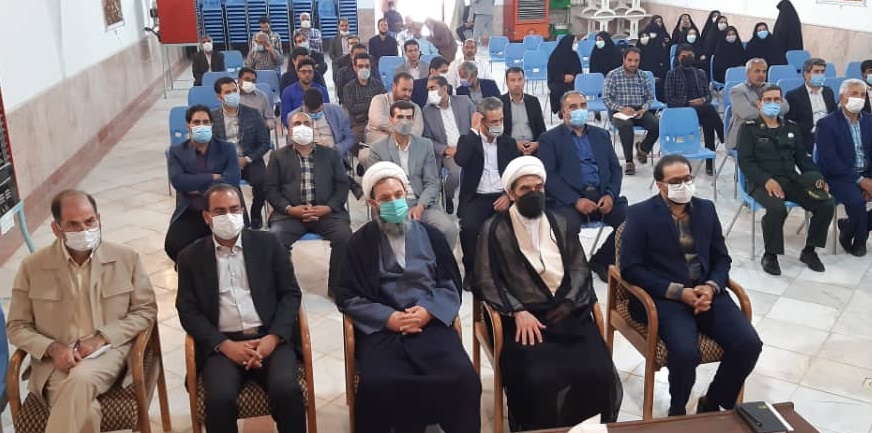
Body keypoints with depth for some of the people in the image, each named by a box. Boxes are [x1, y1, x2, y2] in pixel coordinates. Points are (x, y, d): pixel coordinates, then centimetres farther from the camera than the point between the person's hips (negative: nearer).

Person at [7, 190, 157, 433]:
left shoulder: (126, 258, 2)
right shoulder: (32, 267, 3)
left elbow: (146, 310, 5)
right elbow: (17, 327, 9)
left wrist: (102, 337, -10)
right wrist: (52, 348, -11)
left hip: (109, 351, 0)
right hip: (56, 361, 0)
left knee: (80, 379, -36)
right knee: (84, 412, -31)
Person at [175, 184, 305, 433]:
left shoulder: (268, 244, 9)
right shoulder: (191, 257, 9)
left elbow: (291, 294, 7)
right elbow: (188, 311, 4)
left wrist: (273, 338, -10)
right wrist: (226, 345, -11)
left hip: (270, 337, 0)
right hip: (222, 344, 0)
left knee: (286, 389, -28)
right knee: (219, 398, -28)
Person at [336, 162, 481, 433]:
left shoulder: (431, 235, 14)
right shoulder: (360, 243, 10)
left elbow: (451, 285, 11)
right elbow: (348, 297, 5)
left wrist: (428, 310, -9)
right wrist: (388, 317, -9)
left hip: (431, 322, 1)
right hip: (381, 328, -1)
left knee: (464, 380, -25)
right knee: (377, 385, -31)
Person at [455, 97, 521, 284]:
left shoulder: (509, 143, 14)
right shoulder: (468, 140, 5)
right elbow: (459, 160, -18)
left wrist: (509, 195, -10)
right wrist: (474, 130, -12)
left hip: (503, 198, 2)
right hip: (476, 198, -2)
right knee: (469, 227, -32)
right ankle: (471, 270, -7)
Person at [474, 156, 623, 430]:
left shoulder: (559, 224, 18)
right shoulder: (494, 229, 4)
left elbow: (580, 267, 13)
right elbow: (486, 281, -2)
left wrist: (569, 303, -5)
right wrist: (518, 312, -14)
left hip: (566, 311, 3)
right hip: (523, 315, -3)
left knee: (599, 371, -20)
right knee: (537, 378, -28)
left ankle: (584, 424, 3)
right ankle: (539, 428, -2)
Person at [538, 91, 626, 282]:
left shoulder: (601, 135, 22)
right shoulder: (549, 139, 7)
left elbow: (615, 168, 15)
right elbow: (549, 176, -4)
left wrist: (610, 195, -6)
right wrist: (576, 200, -17)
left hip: (603, 196, 5)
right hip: (568, 200, -4)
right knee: (568, 227, -36)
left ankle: (601, 260, 2)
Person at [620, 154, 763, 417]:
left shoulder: (706, 208, 13)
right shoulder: (640, 214, -3)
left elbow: (722, 258, 14)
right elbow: (631, 268, -9)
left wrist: (711, 287, -8)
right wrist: (679, 292, -16)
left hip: (705, 292, 5)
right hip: (664, 297, -5)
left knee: (749, 344, -17)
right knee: (686, 352, -31)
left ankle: (712, 405, 8)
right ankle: (677, 413, 0)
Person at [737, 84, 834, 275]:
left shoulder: (791, 127, 19)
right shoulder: (749, 128, 2)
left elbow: (802, 157, 16)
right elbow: (745, 161, -8)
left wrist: (817, 178, -2)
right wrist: (766, 180, -23)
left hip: (791, 180, 5)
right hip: (761, 182, -5)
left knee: (826, 204, -16)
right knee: (777, 208, -36)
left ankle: (809, 250, 3)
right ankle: (770, 255, -14)